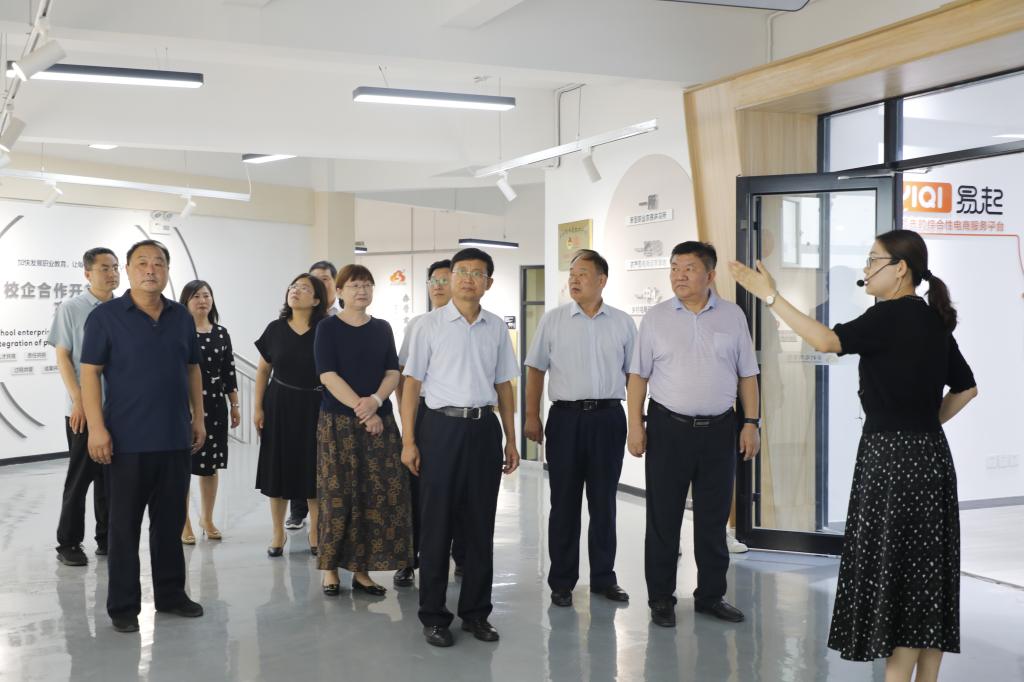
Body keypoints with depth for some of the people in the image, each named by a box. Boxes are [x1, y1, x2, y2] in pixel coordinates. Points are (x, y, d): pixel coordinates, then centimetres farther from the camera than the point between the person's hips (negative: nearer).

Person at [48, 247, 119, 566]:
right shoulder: (71, 308, -3)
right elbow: (62, 357, -5)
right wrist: (78, 400, -12)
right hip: (84, 409, -3)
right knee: (80, 476, 1)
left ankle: (107, 538, 19)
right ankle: (68, 543, 11)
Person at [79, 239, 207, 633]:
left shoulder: (181, 317, 9)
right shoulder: (106, 316, -5)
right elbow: (90, 372, -8)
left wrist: (198, 417, 11)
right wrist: (97, 427, -16)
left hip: (175, 439, 4)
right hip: (127, 441, -4)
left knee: (171, 521, 13)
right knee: (125, 525, 4)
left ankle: (171, 594, 25)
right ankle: (123, 605, 13)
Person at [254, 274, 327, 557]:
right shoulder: (275, 329, 1)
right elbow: (263, 370, 7)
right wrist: (257, 407, 3)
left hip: (314, 407, -2)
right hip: (279, 405, 2)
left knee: (313, 470, 4)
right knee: (279, 468, 6)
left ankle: (315, 534, 18)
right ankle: (277, 533, 19)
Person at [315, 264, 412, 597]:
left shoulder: (382, 328, 11)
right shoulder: (328, 328, -1)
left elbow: (393, 373, 5)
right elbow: (328, 375, -9)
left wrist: (375, 401, -14)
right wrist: (361, 409, -16)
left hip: (380, 421, 4)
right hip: (339, 421, -4)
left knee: (379, 496, 0)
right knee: (338, 495, -2)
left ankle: (362, 569, 8)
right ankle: (330, 567, 10)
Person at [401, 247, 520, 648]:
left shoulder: (496, 328, 8)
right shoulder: (430, 325, -1)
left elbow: (504, 386, 13)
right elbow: (412, 383, -1)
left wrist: (511, 440, 11)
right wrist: (409, 441, -6)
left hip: (484, 427, 3)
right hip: (442, 425, -3)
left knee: (481, 524, 9)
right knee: (437, 524, 3)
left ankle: (476, 611, 21)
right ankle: (433, 615, 14)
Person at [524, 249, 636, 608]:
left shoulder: (622, 323, 6)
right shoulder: (552, 320, 3)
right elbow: (535, 369, 5)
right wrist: (532, 416, 0)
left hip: (608, 417, 1)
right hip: (566, 416, -1)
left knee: (604, 501, 9)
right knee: (564, 503, 4)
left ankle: (603, 577, 20)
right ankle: (561, 581, 13)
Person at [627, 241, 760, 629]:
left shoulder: (732, 316, 4)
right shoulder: (656, 318, 1)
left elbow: (747, 375, 7)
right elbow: (639, 375, 2)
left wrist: (751, 423, 1)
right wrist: (635, 425, -4)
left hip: (718, 429, 1)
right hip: (668, 428, -1)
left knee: (713, 519, 10)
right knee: (663, 518, 4)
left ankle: (710, 595, 23)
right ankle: (661, 598, 15)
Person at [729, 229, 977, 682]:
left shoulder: (893, 314, -14)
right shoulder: (933, 320, 12)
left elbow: (827, 341, -26)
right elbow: (966, 388, 20)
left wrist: (771, 296, -23)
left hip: (892, 458, -8)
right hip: (929, 455, 9)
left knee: (895, 570, -2)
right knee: (926, 572, 12)